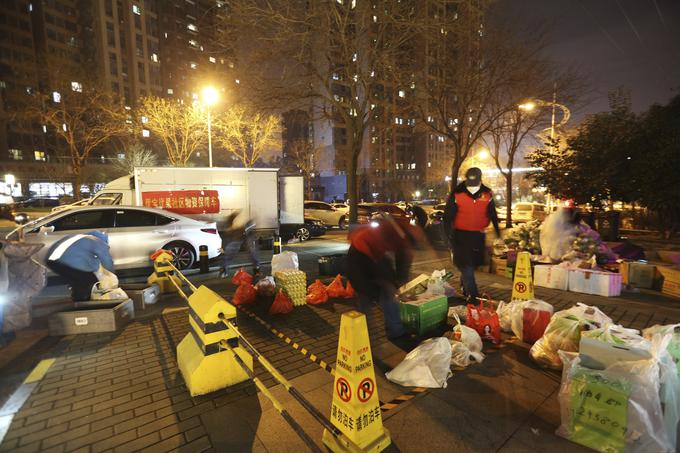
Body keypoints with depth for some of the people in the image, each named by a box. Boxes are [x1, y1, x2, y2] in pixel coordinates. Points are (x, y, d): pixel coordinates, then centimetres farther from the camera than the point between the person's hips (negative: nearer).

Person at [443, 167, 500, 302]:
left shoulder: (487, 195, 1)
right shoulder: (456, 195, -10)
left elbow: (493, 215, 11)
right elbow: (448, 217, -7)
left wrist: (498, 233, 10)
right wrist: (449, 235, -11)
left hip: (478, 235, 4)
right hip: (461, 235, -4)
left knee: (474, 263, 15)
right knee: (466, 265, -6)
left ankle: (464, 286, 39)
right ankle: (471, 295, 1)